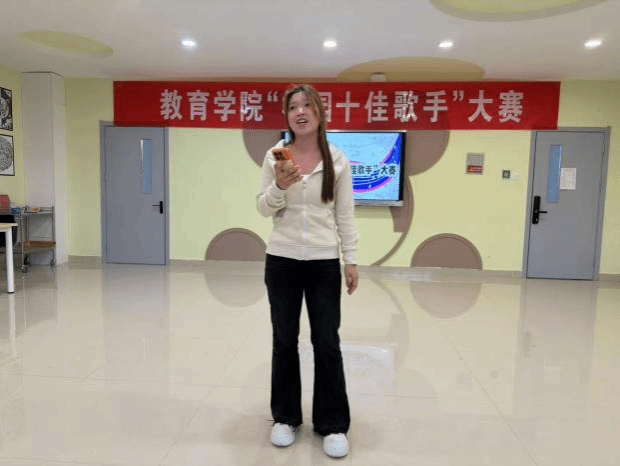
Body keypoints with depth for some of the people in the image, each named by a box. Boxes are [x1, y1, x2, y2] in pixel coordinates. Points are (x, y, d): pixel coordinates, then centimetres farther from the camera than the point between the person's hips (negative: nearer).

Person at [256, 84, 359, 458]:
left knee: (327, 343, 6)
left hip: (324, 263, -1)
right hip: (281, 261, 1)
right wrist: (279, 186, -19)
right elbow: (263, 209, 1)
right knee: (285, 341, 13)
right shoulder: (275, 156, 0)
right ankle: (286, 416, 32)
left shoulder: (338, 160, -1)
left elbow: (345, 215, 2)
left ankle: (333, 424, 24)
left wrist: (351, 261, 1)